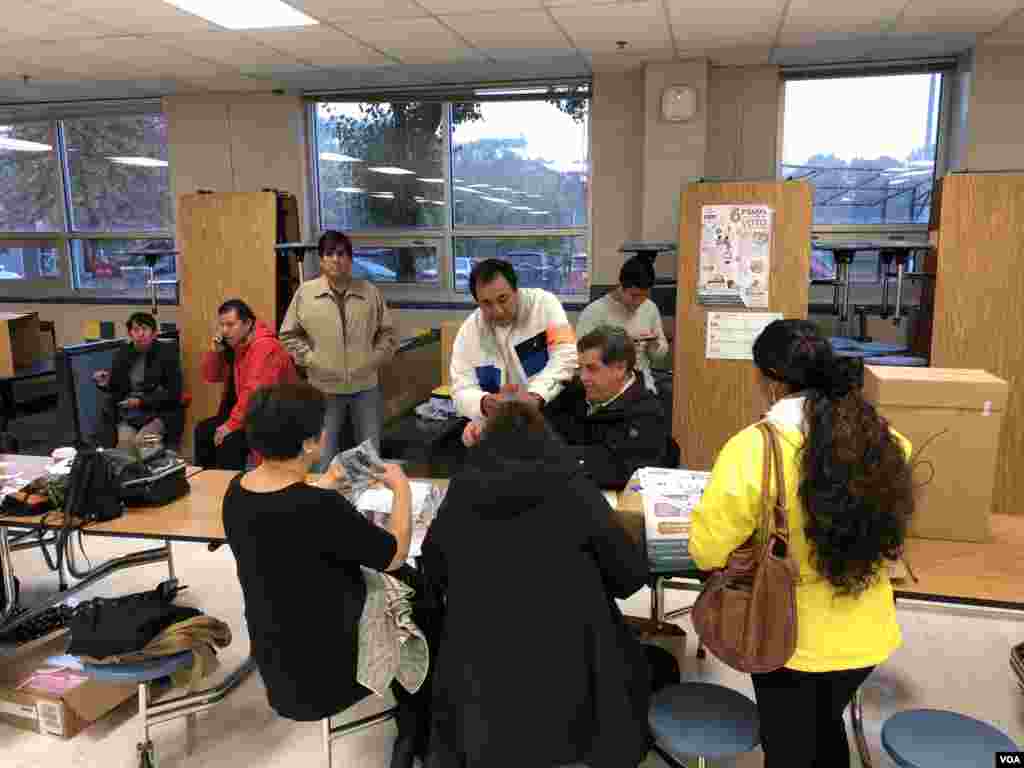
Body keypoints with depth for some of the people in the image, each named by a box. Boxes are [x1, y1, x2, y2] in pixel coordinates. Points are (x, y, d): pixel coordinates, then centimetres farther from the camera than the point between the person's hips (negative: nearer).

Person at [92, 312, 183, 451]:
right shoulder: (122, 353, 8)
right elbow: (116, 388, 18)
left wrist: (142, 401, -14)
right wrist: (105, 384, -4)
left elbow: (174, 394, -7)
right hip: (126, 416, 3)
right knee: (124, 442, -26)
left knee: (141, 441, -29)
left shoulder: (167, 353, -3)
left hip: (158, 415, -3)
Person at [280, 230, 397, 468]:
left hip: (365, 386, 1)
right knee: (324, 456, 8)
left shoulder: (370, 292, 2)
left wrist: (374, 359, -3)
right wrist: (311, 360, -6)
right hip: (325, 387, -1)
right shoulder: (305, 292, -3)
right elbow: (289, 336, 3)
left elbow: (387, 332, 8)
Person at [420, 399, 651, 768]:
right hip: (566, 658, -1)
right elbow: (631, 572, 0)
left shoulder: (464, 489, 0)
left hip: (481, 671, 1)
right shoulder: (570, 487, -6)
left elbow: (433, 570, 14)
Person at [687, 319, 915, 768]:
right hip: (865, 633, 4)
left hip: (791, 636, -4)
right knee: (826, 727, 31)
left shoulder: (755, 448, -25)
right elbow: (888, 527, 6)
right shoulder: (882, 439, -12)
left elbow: (707, 549, -16)